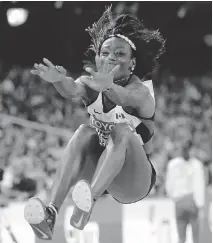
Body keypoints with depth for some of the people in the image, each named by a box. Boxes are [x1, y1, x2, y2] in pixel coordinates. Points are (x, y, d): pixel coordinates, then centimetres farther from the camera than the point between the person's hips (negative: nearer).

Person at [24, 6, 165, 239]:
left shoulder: (141, 91, -13)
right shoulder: (91, 83, -1)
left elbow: (126, 98, -40)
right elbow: (71, 90, -26)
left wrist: (109, 86, -63)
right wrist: (59, 79, -51)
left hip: (134, 180, -3)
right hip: (98, 171, 4)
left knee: (123, 131, -30)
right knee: (84, 132, -25)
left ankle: (89, 203, -54)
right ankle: (51, 214, -44)